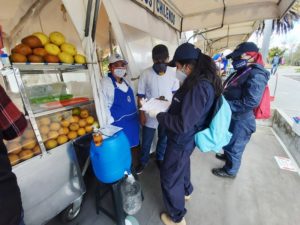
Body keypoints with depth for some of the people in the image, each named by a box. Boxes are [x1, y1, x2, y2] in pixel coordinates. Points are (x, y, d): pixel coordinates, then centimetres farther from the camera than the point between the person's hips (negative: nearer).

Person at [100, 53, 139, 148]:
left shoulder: (125, 81, 9)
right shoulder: (105, 82, -12)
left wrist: (136, 115, 16)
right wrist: (111, 122, -17)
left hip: (133, 121, 7)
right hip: (119, 124, -6)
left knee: (133, 146, 20)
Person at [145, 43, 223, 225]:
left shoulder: (199, 87, -30)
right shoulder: (202, 80, 2)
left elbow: (182, 124, -30)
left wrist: (158, 115, -21)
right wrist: (171, 102, 5)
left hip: (182, 140, -10)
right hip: (186, 138, 10)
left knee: (170, 177, 12)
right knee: (183, 164, 33)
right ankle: (186, 191, 62)